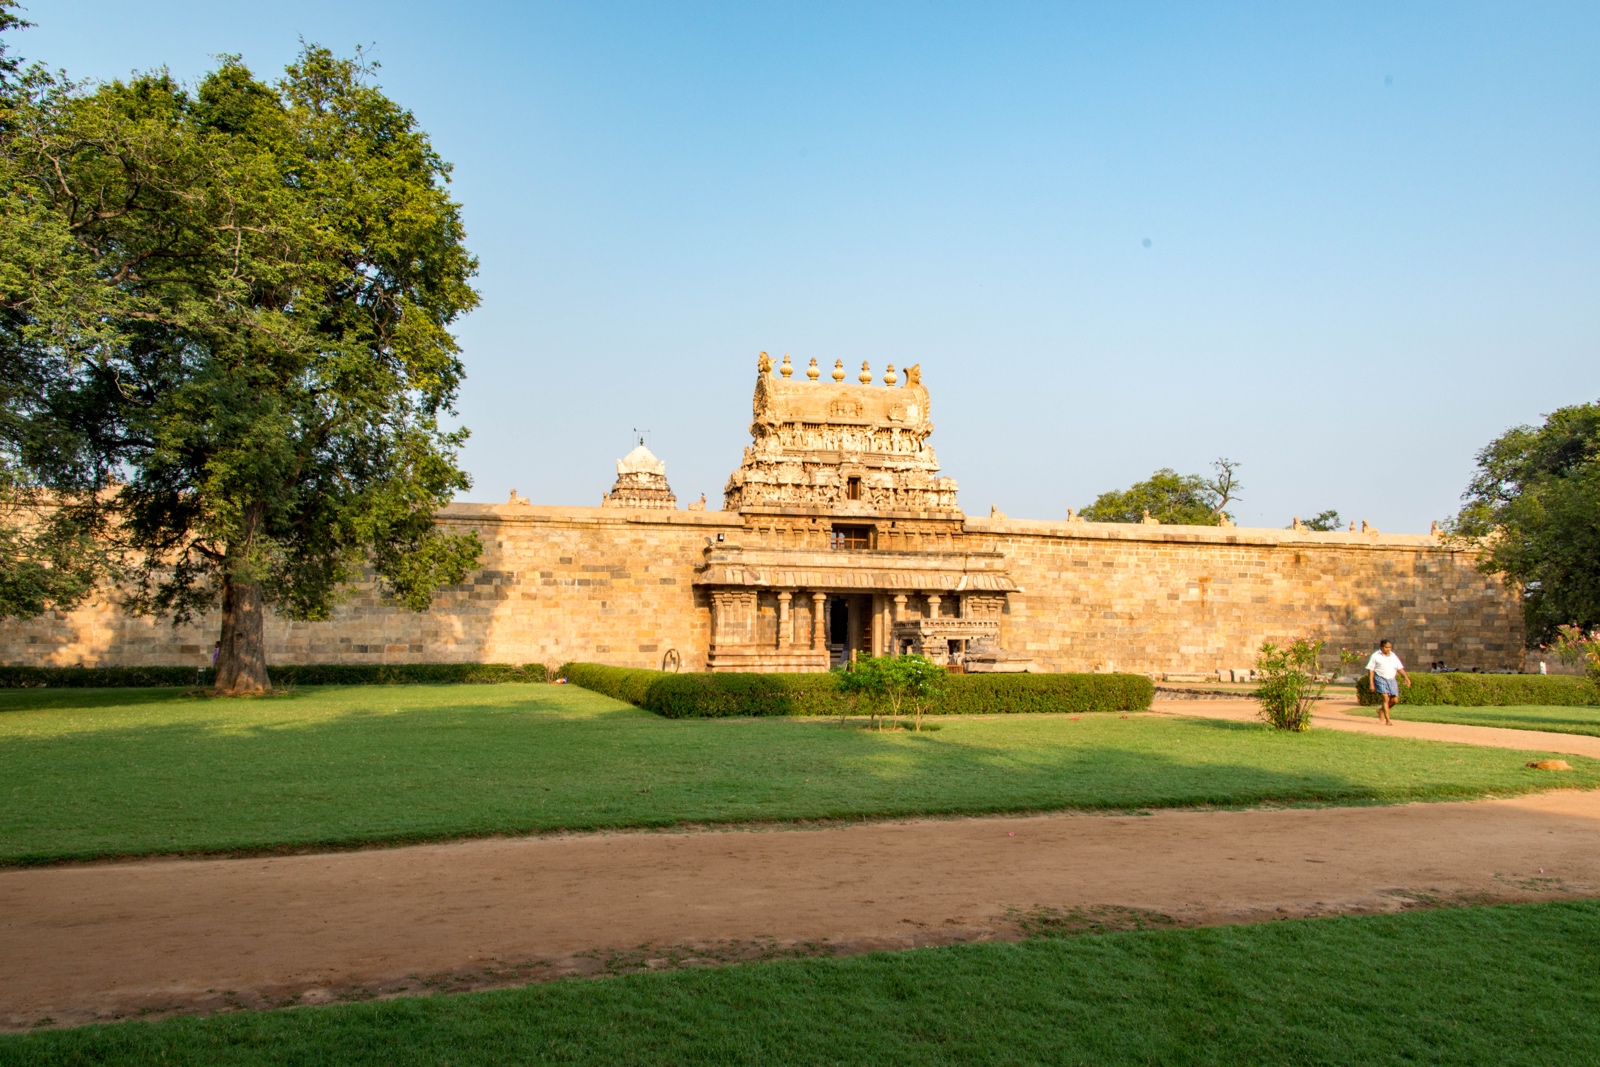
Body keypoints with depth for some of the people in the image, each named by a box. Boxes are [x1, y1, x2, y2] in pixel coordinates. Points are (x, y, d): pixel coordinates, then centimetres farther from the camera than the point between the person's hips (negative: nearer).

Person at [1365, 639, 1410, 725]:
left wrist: (1406, 677, -4)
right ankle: (1387, 720, -11)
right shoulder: (1376, 656, -2)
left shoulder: (1393, 656, 12)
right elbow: (1370, 670, -3)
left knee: (1395, 700, 2)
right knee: (1386, 698, -15)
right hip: (1380, 679, -5)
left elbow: (1400, 668, 13)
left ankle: (1381, 711, 28)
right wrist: (1371, 683, -9)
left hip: (1391, 680, 5)